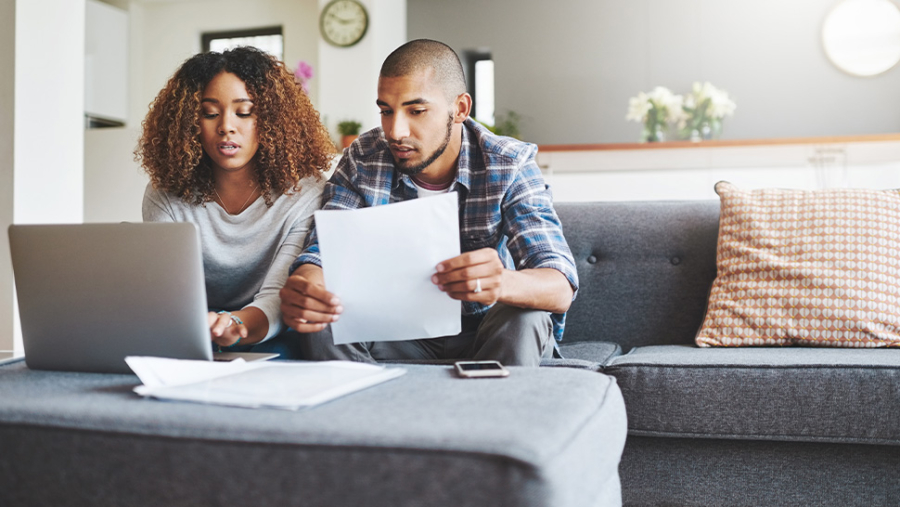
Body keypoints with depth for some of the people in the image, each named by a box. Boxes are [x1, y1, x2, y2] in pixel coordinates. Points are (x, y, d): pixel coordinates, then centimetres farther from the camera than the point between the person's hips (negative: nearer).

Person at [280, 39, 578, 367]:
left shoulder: (510, 165, -15)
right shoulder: (362, 161, -9)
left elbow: (560, 288, -26)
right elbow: (321, 255, -14)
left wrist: (504, 283, -51)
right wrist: (302, 288, -41)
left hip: (482, 337, -1)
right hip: (400, 337, 2)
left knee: (524, 319, -33)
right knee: (318, 321, -24)